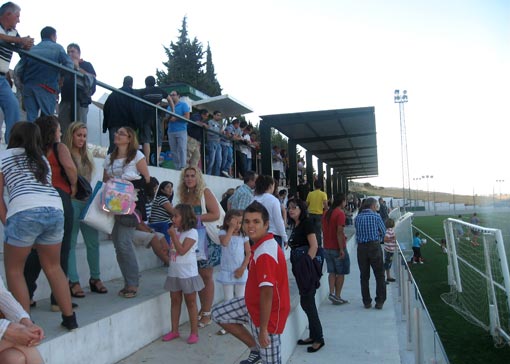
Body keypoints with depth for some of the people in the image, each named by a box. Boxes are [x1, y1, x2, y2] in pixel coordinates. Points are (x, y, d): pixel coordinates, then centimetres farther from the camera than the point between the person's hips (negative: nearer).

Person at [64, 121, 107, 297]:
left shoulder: (86, 155, 17)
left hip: (87, 202, 7)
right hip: (71, 202, -6)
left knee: (93, 241, 8)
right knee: (71, 243, 0)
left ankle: (95, 278, 18)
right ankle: (74, 282, 5)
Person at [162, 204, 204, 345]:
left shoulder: (192, 232, -14)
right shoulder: (176, 231, 8)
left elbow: (182, 250, -23)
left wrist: (173, 235, -20)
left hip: (188, 274, -7)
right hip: (174, 273, 7)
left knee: (190, 303, 3)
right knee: (175, 301, 13)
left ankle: (194, 332, 12)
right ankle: (174, 331, 23)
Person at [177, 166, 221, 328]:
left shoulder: (205, 193, -6)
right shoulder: (185, 195, 12)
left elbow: (216, 214, -14)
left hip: (206, 239, -6)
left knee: (206, 275, -2)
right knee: (198, 276, 7)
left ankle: (207, 314, 4)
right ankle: (203, 309, 19)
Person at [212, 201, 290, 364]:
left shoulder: (265, 254, -30)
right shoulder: (262, 244, 1)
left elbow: (267, 293, -30)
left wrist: (263, 330, -25)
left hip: (267, 312, -10)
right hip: (253, 305, 10)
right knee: (218, 314, 16)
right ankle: (256, 348, 20)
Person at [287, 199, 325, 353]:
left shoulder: (307, 223, -10)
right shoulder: (295, 225, 15)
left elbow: (314, 246, -17)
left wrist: (307, 265, -19)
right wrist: (298, 267, 14)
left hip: (307, 266, -9)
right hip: (300, 267, 9)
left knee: (307, 302, -5)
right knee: (306, 302, 13)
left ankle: (318, 338, 6)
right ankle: (313, 336, 23)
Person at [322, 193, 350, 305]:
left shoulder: (326, 213, 10)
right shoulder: (340, 213, -14)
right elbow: (339, 232, -21)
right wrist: (341, 249, -20)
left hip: (327, 247, 7)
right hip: (337, 248, -7)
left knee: (332, 272, 12)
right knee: (340, 273, 5)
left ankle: (331, 293, 2)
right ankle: (337, 296, 7)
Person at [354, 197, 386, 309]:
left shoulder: (357, 218, 6)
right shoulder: (376, 216, -4)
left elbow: (358, 232, 11)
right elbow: (383, 232, 3)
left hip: (361, 247, 3)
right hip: (374, 246, -3)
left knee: (364, 276, 11)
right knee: (379, 275, 7)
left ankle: (366, 302, 14)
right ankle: (379, 301, 5)